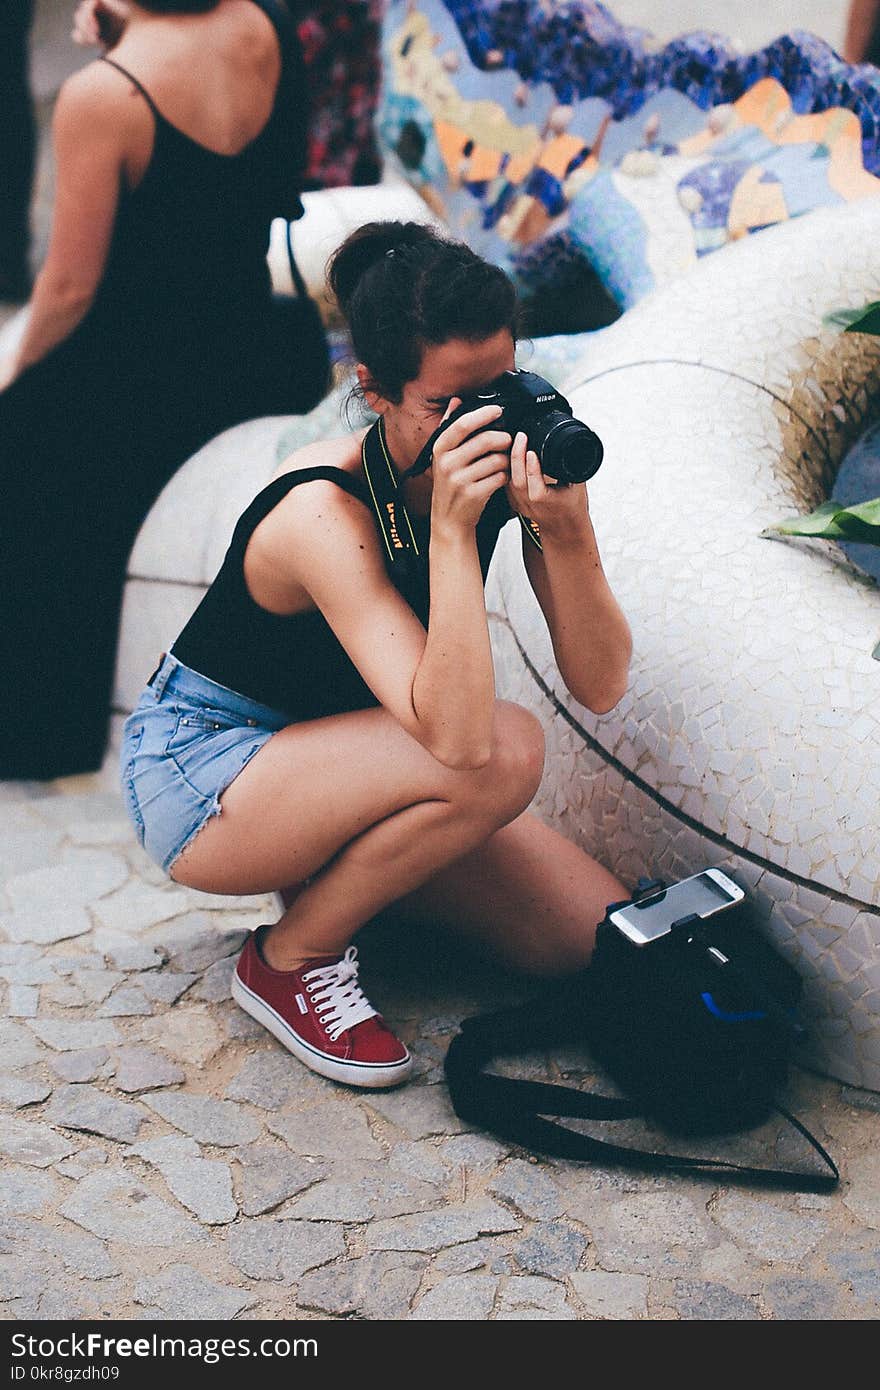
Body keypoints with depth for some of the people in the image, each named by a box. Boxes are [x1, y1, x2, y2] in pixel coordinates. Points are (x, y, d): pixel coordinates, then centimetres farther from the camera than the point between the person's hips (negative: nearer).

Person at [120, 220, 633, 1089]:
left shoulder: (512, 454, -13)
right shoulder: (324, 512, -32)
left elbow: (600, 687, -17)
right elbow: (460, 739, -42)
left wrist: (567, 532, -32)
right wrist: (451, 530, -43)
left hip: (331, 755, 7)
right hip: (200, 774, -6)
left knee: (597, 933, -5)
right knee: (505, 751, -32)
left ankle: (335, 872, 14)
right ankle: (289, 959, -10)